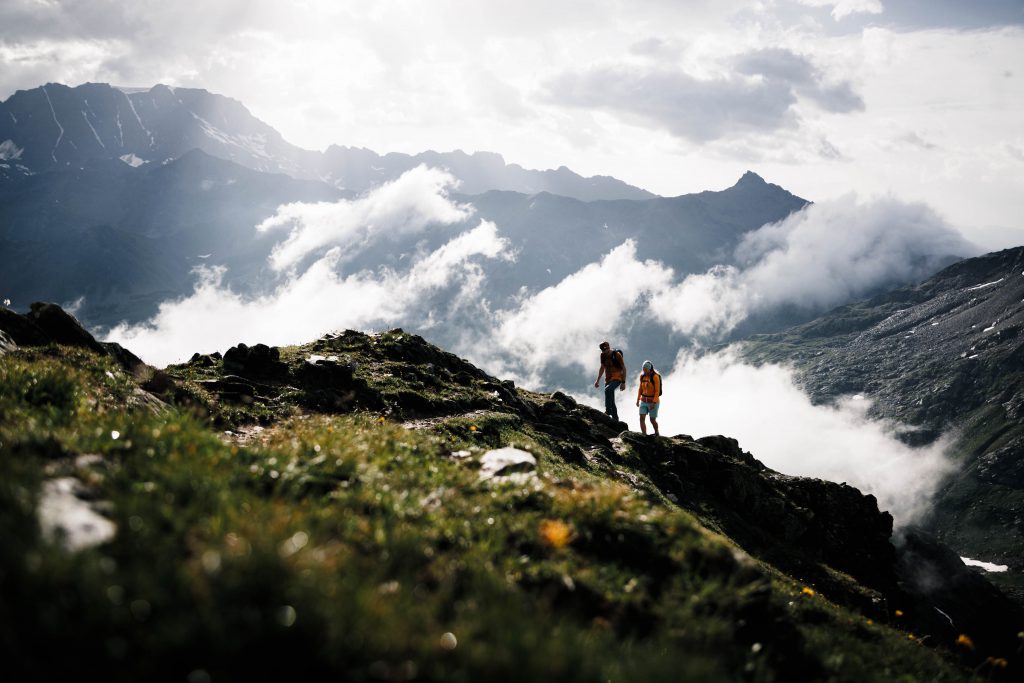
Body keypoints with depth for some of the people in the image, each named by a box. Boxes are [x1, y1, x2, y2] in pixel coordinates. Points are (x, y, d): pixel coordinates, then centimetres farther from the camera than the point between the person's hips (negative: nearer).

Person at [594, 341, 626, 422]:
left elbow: (623, 368, -9)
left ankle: (608, 411, -33)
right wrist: (598, 380, 17)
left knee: (607, 389, -34)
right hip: (608, 379, 7)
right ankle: (615, 418, 18)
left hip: (617, 378, -7)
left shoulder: (617, 354, -11)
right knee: (611, 401, 7)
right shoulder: (603, 355, 7)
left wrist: (623, 382, -14)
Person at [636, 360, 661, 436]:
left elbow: (657, 391, -16)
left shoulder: (655, 376, -15)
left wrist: (654, 402, -22)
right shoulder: (642, 375, 2)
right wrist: (638, 399, 6)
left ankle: (656, 432, 30)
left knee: (652, 420, 5)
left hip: (653, 401, -5)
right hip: (643, 401, 5)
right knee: (642, 418, -8)